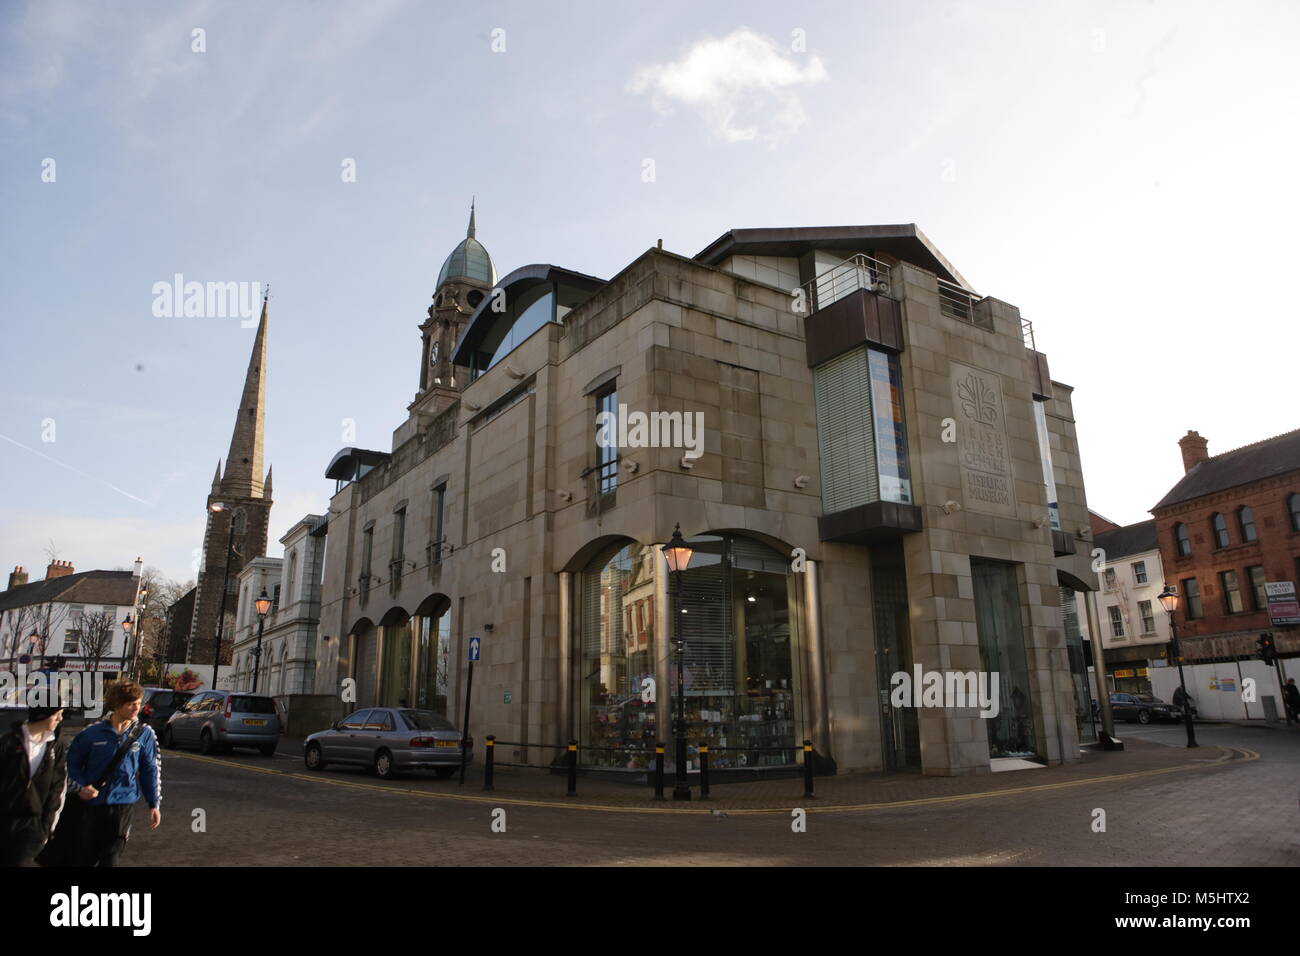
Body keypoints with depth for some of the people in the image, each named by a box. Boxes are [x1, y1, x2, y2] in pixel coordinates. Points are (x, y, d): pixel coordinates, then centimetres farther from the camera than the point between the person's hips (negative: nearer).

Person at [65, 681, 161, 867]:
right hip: (91, 803, 0)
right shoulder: (93, 732, -5)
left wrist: (154, 804, 3)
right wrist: (81, 786, -11)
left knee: (110, 859, 7)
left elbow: (151, 770, 3)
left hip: (123, 804, 0)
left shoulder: (145, 734, -3)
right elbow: (72, 762, 6)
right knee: (85, 858, 12)